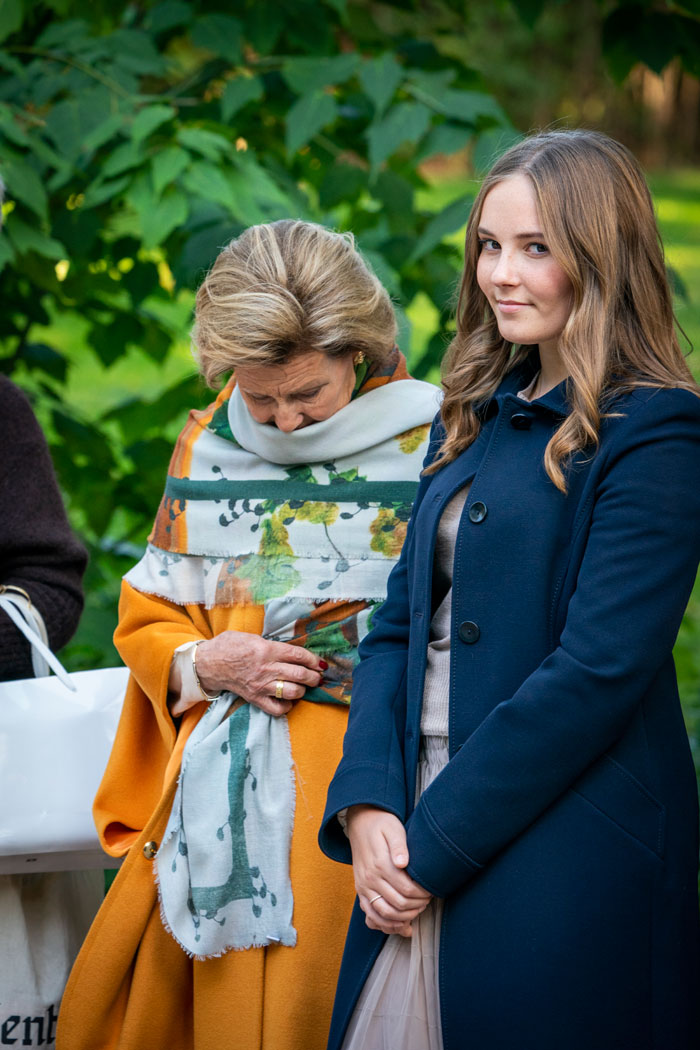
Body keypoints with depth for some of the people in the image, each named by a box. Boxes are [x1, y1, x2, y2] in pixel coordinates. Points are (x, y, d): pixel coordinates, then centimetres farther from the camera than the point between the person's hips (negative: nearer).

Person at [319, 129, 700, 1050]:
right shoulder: (474, 418, 13)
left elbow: (598, 671, -17)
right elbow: (401, 620, 11)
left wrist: (436, 846, -14)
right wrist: (367, 801, -5)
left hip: (564, 860, -6)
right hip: (422, 839, 7)